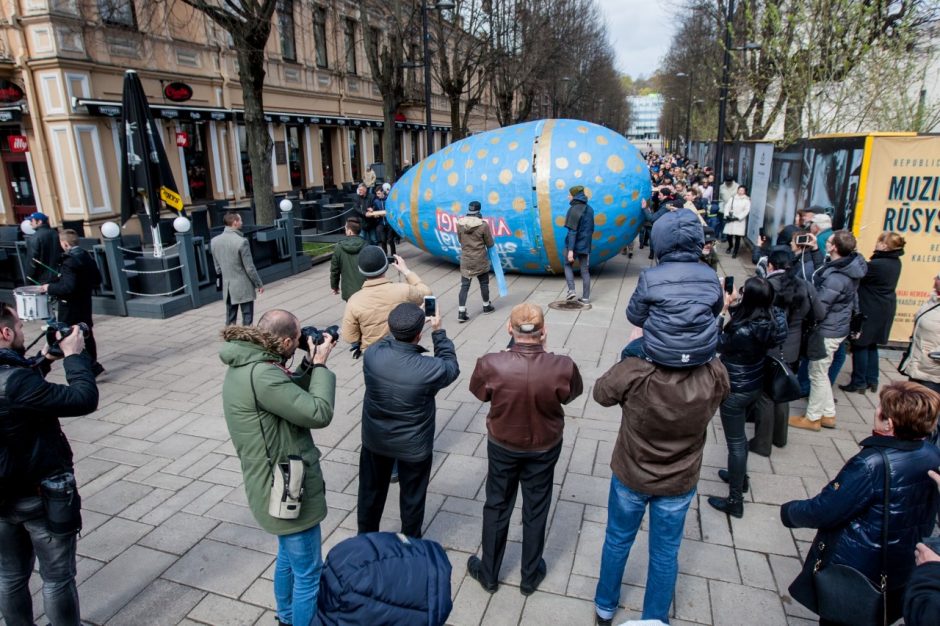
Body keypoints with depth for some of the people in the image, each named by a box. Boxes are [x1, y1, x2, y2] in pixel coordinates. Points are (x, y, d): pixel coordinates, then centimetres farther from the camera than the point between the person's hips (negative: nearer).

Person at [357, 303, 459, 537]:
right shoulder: (431, 369, -32)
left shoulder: (372, 355, -23)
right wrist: (438, 332, -2)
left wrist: (399, 331, 3)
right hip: (414, 447, -3)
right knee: (412, 497, 21)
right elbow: (451, 367, -7)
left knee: (371, 490, 25)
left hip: (374, 440, 3)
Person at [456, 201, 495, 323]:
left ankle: (461, 313, 1)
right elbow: (490, 244, -6)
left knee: (464, 286, 5)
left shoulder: (460, 224, -5)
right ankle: (486, 307, 33)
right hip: (480, 260, -2)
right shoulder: (483, 225, -15)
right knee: (484, 283, 17)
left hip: (465, 260, 3)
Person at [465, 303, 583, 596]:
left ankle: (488, 574, 42)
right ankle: (530, 576, 42)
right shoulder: (562, 366, -29)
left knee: (497, 507, 22)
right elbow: (571, 394, -5)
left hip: (502, 445, 0)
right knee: (536, 511, 22)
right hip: (545, 447, 0)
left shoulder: (490, 364, -30)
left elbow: (479, 393, -7)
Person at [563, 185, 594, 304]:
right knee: (585, 270, 10)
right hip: (585, 245, 6)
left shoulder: (574, 209, -15)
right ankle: (585, 298, 12)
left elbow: (572, 231, -19)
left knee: (568, 265, 16)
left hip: (574, 245, -6)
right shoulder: (589, 209, 10)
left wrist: (570, 250, -21)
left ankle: (571, 290, 3)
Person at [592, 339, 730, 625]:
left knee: (617, 541, 24)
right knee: (665, 553, 23)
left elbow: (601, 393, -10)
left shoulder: (633, 373, -33)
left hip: (630, 476, 0)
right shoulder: (714, 377, -28)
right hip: (679, 483, 1)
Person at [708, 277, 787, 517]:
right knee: (739, 436, 28)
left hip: (736, 391, -8)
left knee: (735, 443, 6)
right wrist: (733, 306, -4)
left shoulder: (744, 332, -34)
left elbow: (717, 344, -15)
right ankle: (740, 476, 50)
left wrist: (721, 310, -15)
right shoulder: (771, 319, -10)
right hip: (755, 386, 8)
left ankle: (735, 502, 21)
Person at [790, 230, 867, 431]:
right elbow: (821, 271, 18)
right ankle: (828, 414, 34)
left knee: (817, 375, 7)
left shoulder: (836, 278, -30)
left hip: (827, 331, -10)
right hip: (835, 327, 10)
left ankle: (812, 418, 23)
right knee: (821, 373, 22)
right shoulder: (848, 265, 0)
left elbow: (818, 309, -24)